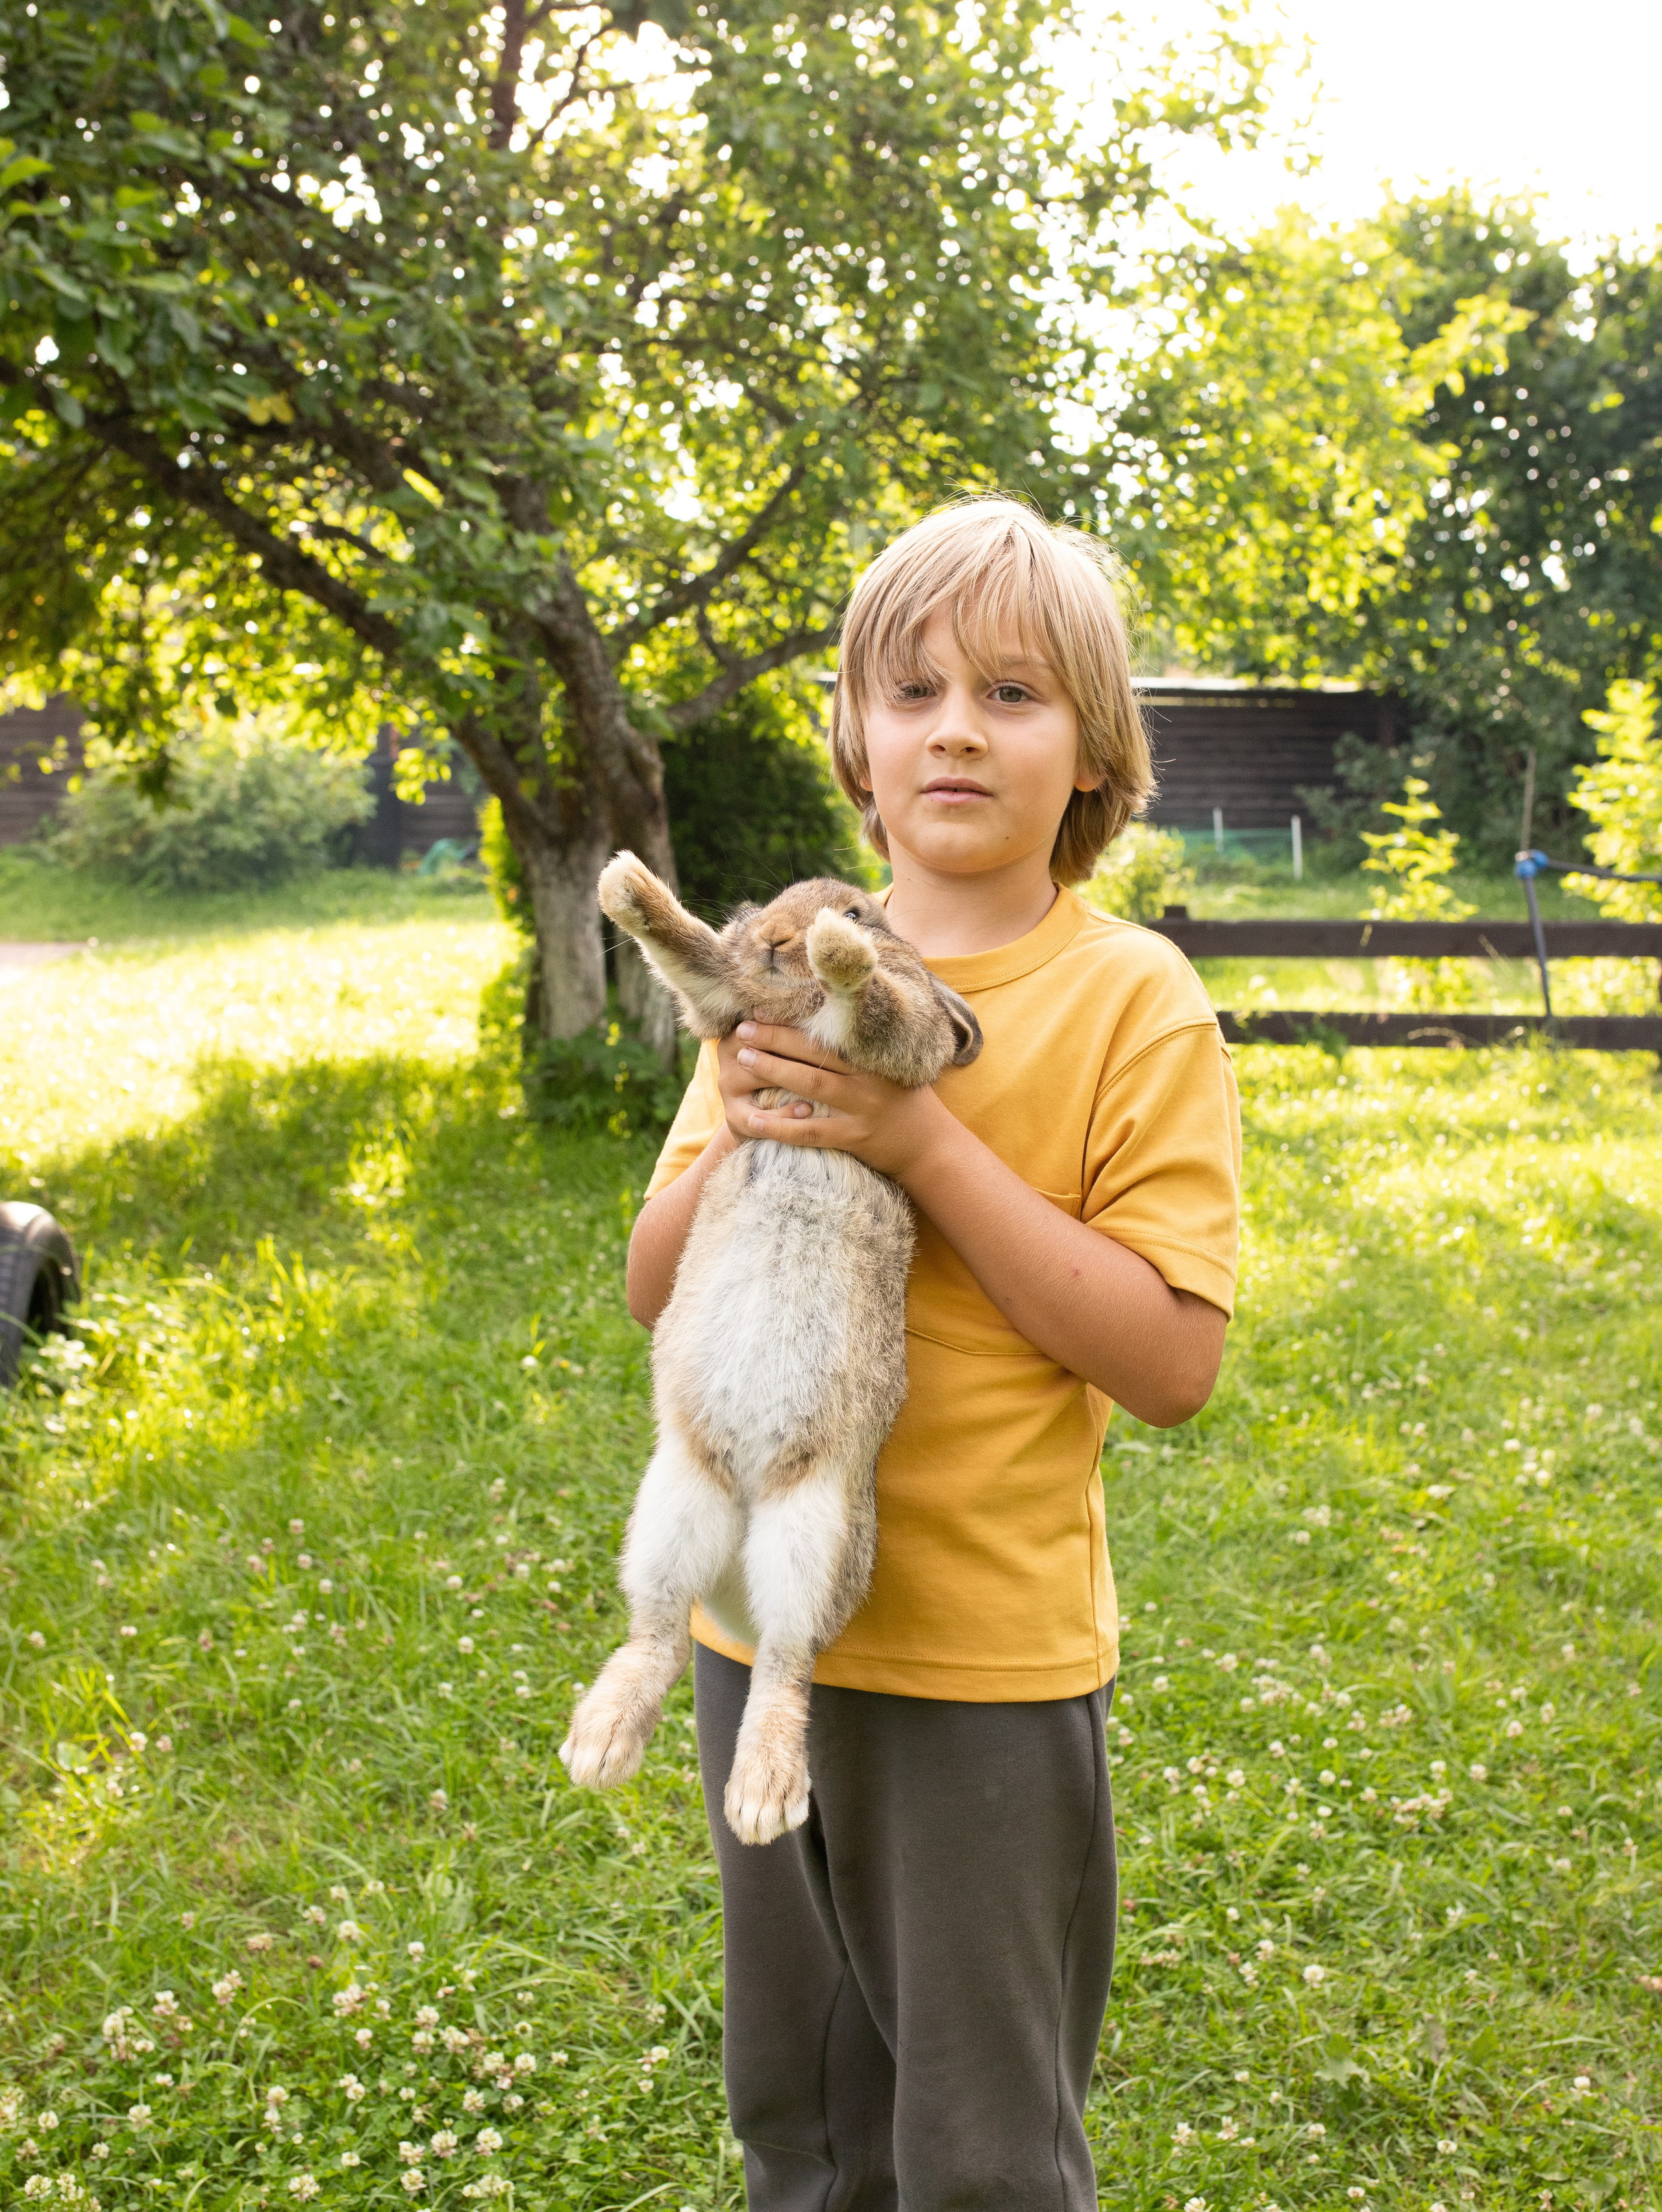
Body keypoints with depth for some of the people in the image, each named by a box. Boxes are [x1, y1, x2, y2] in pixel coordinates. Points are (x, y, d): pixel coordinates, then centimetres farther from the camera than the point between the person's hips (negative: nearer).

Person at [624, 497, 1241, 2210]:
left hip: (988, 1649, -4)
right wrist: (745, 1141, -14)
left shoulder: (1131, 998, -11)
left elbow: (1172, 1363, -17)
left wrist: (926, 1144, -23)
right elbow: (654, 1285, 6)